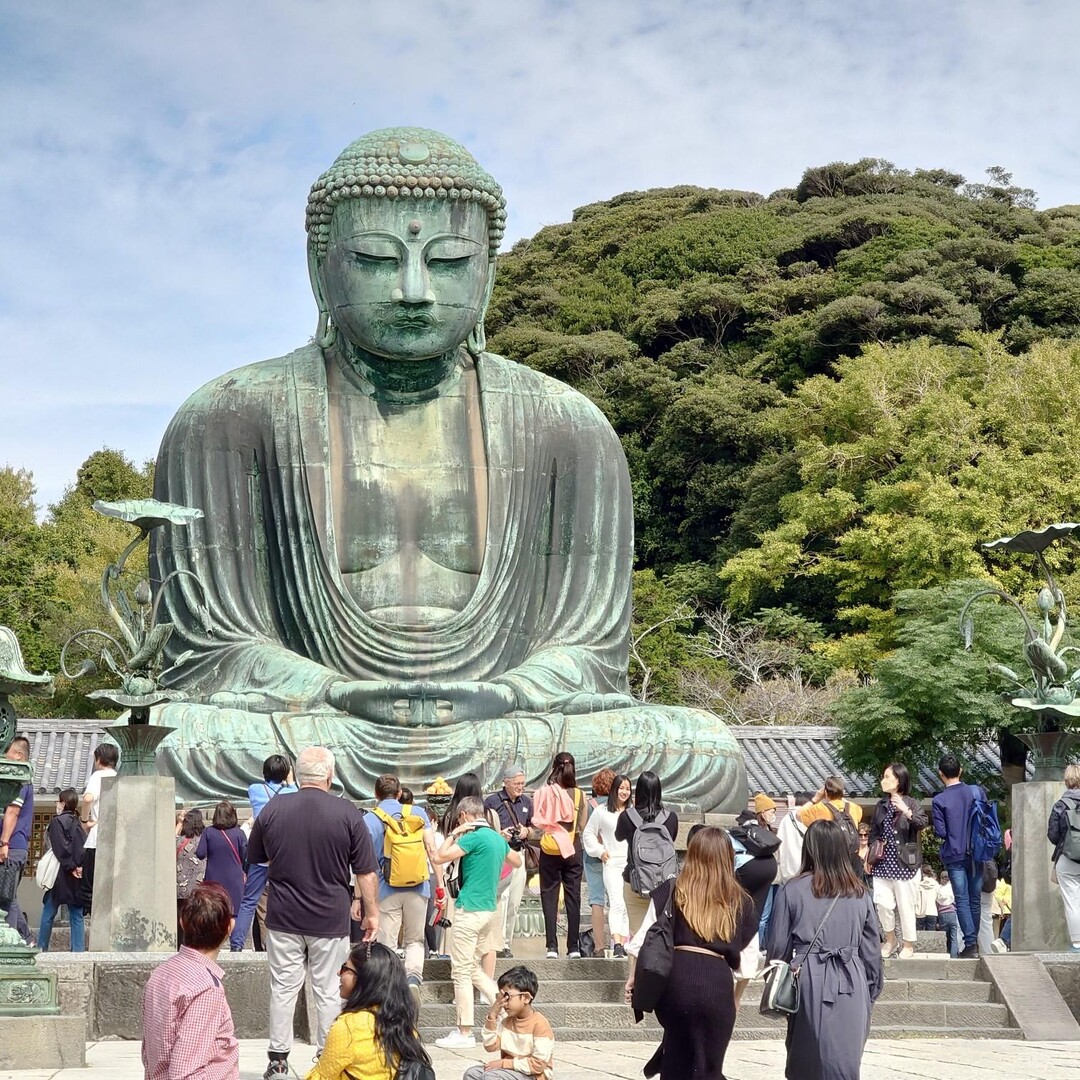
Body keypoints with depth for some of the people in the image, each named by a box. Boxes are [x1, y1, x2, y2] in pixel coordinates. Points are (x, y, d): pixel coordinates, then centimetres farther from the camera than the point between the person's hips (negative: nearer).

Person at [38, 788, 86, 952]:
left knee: (48, 913, 5)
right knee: (77, 916, 5)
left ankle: (41, 948, 11)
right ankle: (78, 950, 0)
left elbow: (61, 848, -15)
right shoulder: (79, 823, 13)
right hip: (79, 877, 5)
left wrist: (71, 867, -13)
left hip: (62, 876, -5)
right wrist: (79, 867, -1)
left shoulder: (57, 822, -6)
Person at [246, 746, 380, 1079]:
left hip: (283, 917, 1)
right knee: (328, 992, 8)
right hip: (330, 919, -1)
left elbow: (255, 857, 12)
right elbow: (366, 872, -6)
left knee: (283, 988, 9)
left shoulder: (272, 810, -4)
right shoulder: (348, 814, -10)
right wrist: (371, 912, 4)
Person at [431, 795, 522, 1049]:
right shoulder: (498, 838, 11)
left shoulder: (473, 837, -15)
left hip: (470, 910, -8)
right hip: (489, 909, 8)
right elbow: (516, 861, 30)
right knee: (473, 968, 18)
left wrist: (454, 834, -7)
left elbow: (438, 857, -18)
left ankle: (464, 1033, 0)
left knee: (461, 971, -2)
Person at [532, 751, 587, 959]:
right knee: (573, 897, 7)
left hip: (549, 850, -2)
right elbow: (582, 827, 3)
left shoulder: (543, 793, -8)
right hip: (573, 850, 2)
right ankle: (573, 947, 7)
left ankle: (552, 947, -2)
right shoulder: (580, 795, -2)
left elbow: (537, 824, -6)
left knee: (549, 897, 4)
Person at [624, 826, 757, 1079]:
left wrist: (634, 977, 14)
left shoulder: (670, 891, 7)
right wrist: (735, 994, 26)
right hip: (717, 982, 0)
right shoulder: (739, 901, 8)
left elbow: (647, 939, 2)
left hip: (673, 976, 1)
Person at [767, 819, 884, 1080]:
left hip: (809, 980, -2)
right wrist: (873, 989, 19)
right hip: (851, 983, 2)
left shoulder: (793, 890, -2)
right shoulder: (859, 893, 5)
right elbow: (871, 948, 9)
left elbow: (778, 945, 1)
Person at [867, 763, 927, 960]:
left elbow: (923, 823, -22)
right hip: (883, 863, 4)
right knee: (883, 903, 3)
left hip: (904, 863, -4)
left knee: (905, 905, 1)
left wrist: (906, 811, -36)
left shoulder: (910, 803, -5)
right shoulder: (881, 805, 9)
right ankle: (890, 941, 21)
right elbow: (874, 831, 17)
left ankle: (908, 945, 14)